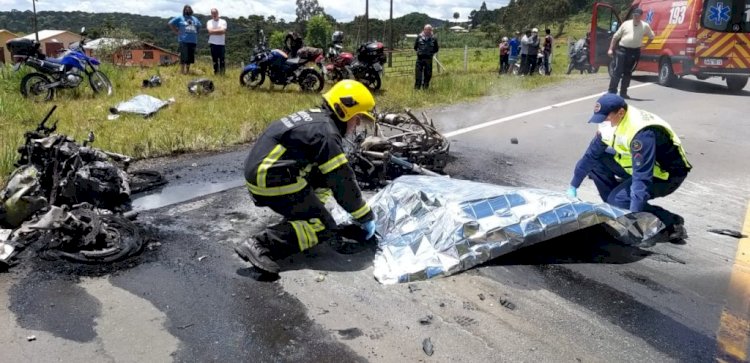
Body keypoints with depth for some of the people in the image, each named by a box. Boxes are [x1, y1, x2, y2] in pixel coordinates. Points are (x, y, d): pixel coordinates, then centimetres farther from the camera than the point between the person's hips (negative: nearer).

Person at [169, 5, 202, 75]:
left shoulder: (195, 19, 19)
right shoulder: (180, 18, 6)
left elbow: (199, 26, 32)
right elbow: (171, 23, 5)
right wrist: (177, 31, -1)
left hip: (193, 41, 5)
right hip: (184, 41, -5)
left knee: (190, 58, 7)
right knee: (183, 57, -10)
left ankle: (187, 72, 18)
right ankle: (183, 73, -6)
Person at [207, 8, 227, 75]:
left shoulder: (223, 21, 5)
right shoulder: (209, 22, 10)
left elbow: (223, 31, -10)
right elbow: (210, 31, -6)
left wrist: (214, 30, -6)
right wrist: (219, 30, -6)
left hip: (221, 44, -2)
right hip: (213, 43, 2)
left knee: (222, 60, -4)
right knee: (214, 60, 5)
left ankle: (222, 73, 0)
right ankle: (216, 73, 12)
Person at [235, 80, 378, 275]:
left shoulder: (315, 118, 14)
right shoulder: (327, 134, -15)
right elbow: (343, 183, -14)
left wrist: (317, 202, 30)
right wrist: (367, 218, -4)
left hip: (259, 170, 10)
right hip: (271, 180, -10)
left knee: (321, 172, 22)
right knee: (325, 228, -7)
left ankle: (298, 218, 18)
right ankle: (261, 245, -20)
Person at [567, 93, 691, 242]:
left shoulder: (642, 133, -34)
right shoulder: (612, 122, -9)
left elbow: (642, 176, -37)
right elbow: (591, 154, -1)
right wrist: (573, 186, 3)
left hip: (668, 174, -8)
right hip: (640, 165, 8)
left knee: (619, 200, -25)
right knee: (596, 162, -5)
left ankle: (672, 223, -7)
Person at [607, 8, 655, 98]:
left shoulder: (645, 26, 5)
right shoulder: (626, 24, 3)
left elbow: (651, 36, 19)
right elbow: (615, 36, 6)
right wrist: (611, 49, 1)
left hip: (635, 52, 2)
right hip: (622, 49, -2)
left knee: (628, 73, 8)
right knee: (617, 71, -8)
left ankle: (623, 92, 15)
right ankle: (611, 91, -6)